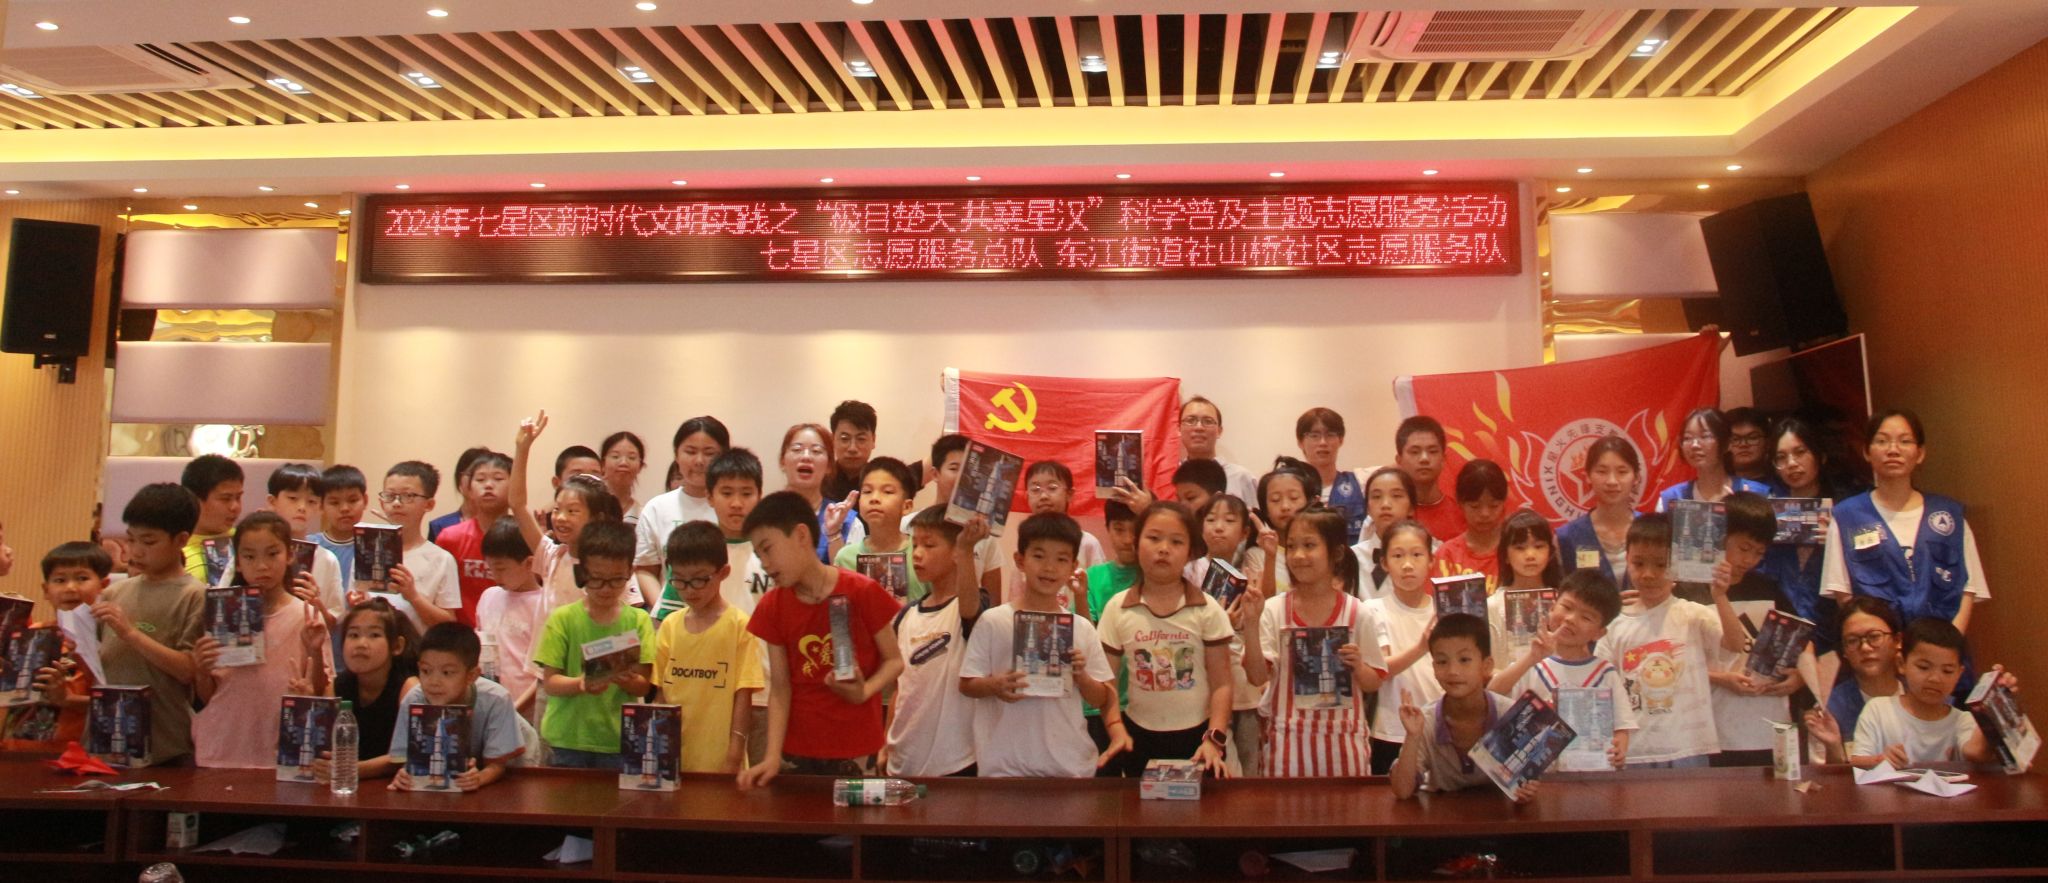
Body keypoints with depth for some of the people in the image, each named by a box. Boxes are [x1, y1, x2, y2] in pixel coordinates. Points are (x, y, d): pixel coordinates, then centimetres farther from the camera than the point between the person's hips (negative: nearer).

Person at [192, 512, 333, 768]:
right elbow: (205, 698, 8)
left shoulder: (306, 616, -2)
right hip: (222, 754, 2)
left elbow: (319, 694, -2)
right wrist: (201, 672, -11)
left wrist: (316, 653, -17)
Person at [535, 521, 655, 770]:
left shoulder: (638, 620, 1)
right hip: (567, 741, 0)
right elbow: (549, 681, -5)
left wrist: (627, 680, -25)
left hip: (618, 740, 1)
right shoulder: (563, 619, -2)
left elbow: (643, 686, -2)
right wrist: (580, 684, -25)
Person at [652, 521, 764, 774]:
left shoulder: (739, 626, -7)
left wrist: (734, 758, -10)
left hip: (719, 761, -4)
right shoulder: (669, 626, 6)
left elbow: (743, 695, -7)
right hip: (672, 757, 4)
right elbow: (661, 694, 10)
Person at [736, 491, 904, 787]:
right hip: (796, 752, 2)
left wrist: (864, 691, -20)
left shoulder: (863, 593, -10)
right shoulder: (772, 607, 0)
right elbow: (780, 688, 0)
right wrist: (772, 757, -8)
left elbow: (894, 660, -2)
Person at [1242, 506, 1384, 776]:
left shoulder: (1358, 613, -1)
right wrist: (1251, 623, -17)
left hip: (1342, 739, 1)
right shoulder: (1274, 610, -3)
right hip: (1287, 739, 0)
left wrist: (1357, 666, -15)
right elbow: (1258, 676, -8)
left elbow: (1374, 683, 6)